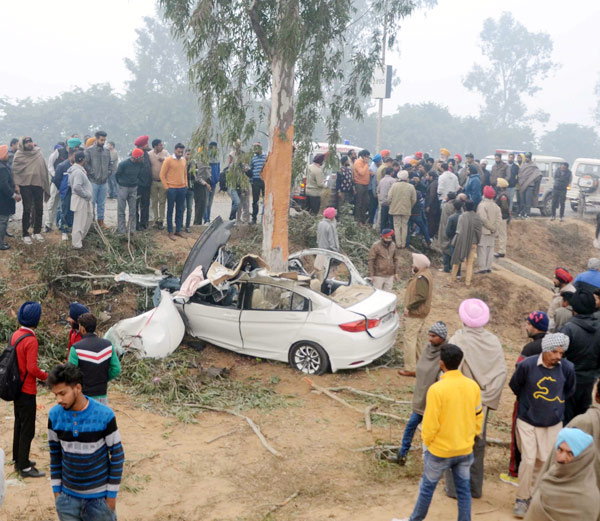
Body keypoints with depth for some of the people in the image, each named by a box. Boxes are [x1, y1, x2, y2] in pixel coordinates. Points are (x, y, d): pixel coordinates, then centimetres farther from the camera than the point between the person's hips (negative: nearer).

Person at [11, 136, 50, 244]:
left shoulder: (38, 152, 7)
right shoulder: (19, 154, -1)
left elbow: (44, 168, 9)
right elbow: (15, 170, -4)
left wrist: (45, 184, 5)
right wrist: (16, 184, -13)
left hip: (38, 184, 3)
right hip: (25, 184, -3)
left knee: (39, 209, 8)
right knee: (27, 210, -2)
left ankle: (37, 232, 23)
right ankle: (25, 234, 7)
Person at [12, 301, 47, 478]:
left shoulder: (16, 335, 4)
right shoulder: (31, 340, -22)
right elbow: (32, 368, -24)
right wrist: (46, 376, -8)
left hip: (16, 387, 9)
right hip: (27, 391, -9)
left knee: (19, 424, 19)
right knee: (28, 430, 1)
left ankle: (18, 459, 31)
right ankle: (24, 467, 8)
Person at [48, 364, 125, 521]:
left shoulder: (105, 415, -18)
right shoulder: (54, 415, -8)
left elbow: (117, 455, -9)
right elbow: (55, 452, 5)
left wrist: (112, 494, -6)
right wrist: (56, 488, 7)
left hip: (99, 496, -3)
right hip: (67, 496, 3)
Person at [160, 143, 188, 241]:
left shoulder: (183, 160, 10)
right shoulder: (168, 160, -7)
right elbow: (162, 175, -6)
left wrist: (186, 184, 12)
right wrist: (166, 187, -7)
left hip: (182, 189, 5)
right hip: (172, 189, -5)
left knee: (180, 210, 9)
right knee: (170, 210, 1)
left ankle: (178, 230, 18)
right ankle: (170, 232, 6)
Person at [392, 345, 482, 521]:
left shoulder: (436, 389, -23)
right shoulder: (473, 386, -7)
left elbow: (430, 424, -18)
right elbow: (478, 417, 4)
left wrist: (427, 442, 0)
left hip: (440, 451, -4)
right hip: (465, 450, 4)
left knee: (427, 487, 15)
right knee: (463, 489, 15)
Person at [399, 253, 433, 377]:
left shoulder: (421, 278, -23)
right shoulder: (425, 274, 10)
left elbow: (421, 297, -29)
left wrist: (409, 307, -21)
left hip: (415, 313, -11)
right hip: (420, 312, 11)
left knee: (410, 338, -6)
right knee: (417, 338, 20)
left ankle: (410, 368, -4)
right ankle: (417, 363, 32)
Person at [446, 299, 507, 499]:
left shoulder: (458, 340, -19)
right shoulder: (493, 341, -6)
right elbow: (502, 372, -4)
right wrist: (488, 398, 4)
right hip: (482, 404, 4)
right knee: (478, 444, 18)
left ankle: (456, 488, 19)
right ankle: (475, 488, 30)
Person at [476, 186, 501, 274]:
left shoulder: (482, 205, -11)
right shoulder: (496, 206, 9)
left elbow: (483, 219, -19)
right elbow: (499, 220, 1)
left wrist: (491, 228, -10)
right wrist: (494, 228, -2)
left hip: (483, 231, -6)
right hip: (492, 233, 6)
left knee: (482, 250, -3)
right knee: (490, 250, 11)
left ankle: (483, 268, -6)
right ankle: (488, 267, 14)